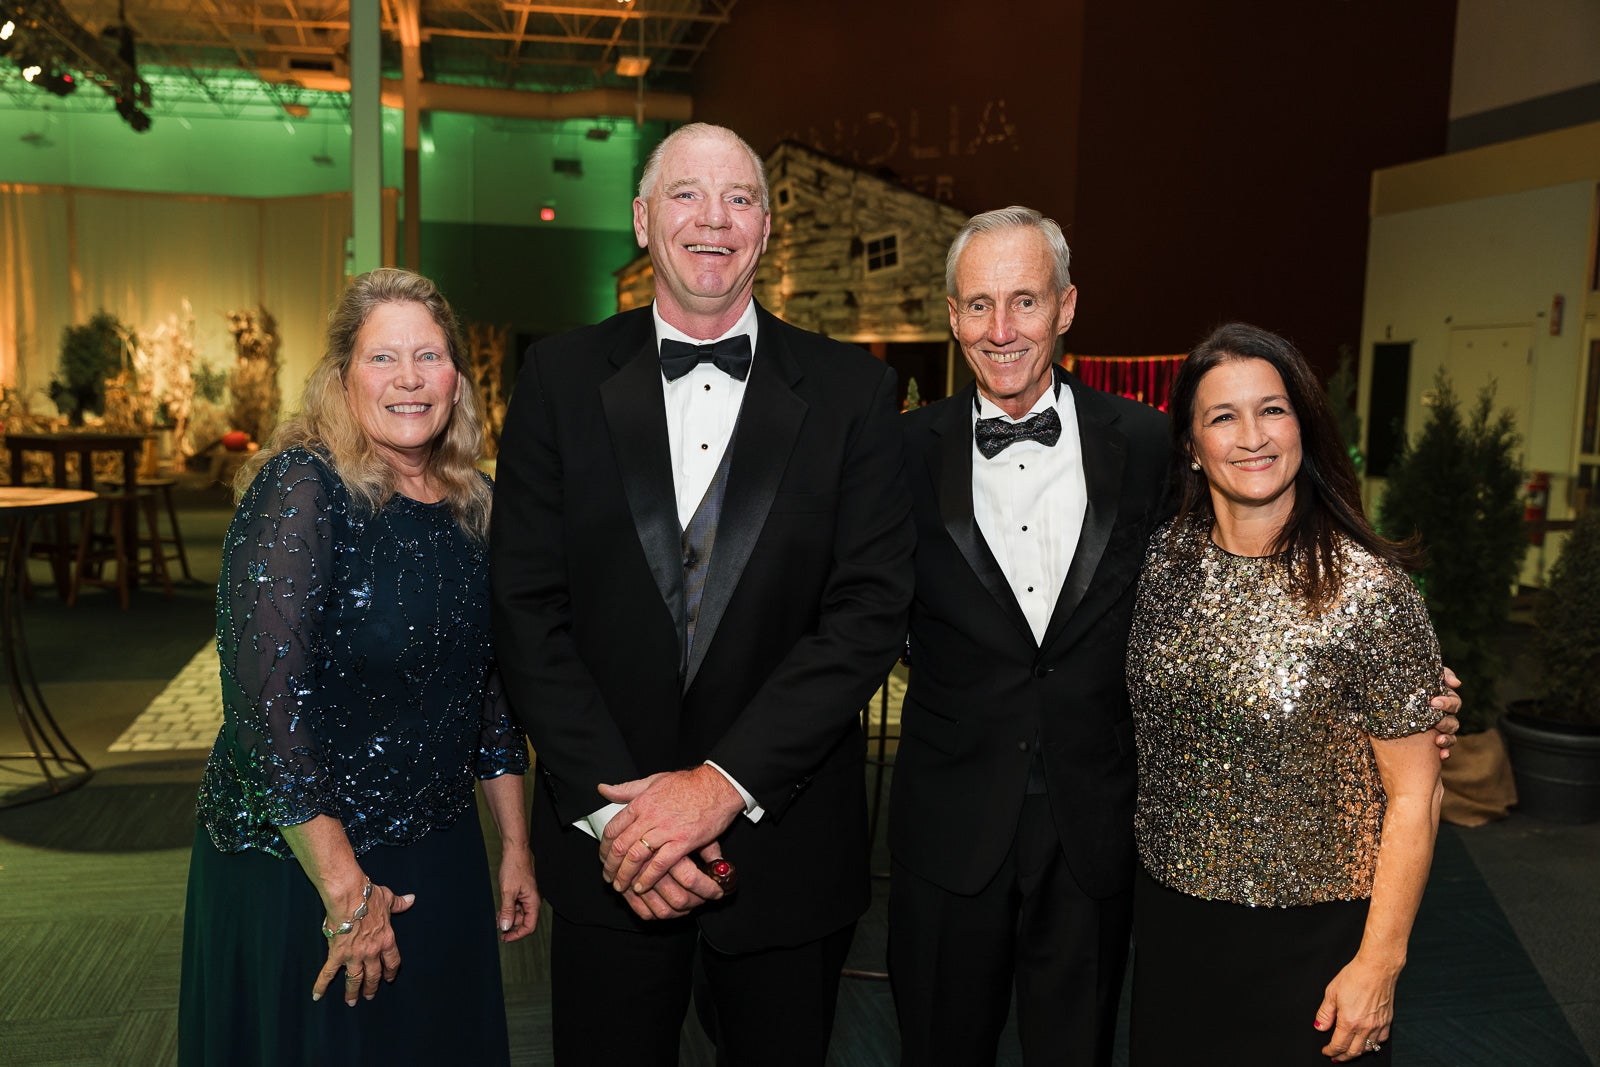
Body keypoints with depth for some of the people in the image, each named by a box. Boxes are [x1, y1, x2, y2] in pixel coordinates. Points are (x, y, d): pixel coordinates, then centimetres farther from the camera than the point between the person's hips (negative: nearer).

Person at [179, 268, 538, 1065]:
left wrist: (515, 844, 11)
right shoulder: (301, 487, -17)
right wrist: (344, 889, -20)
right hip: (295, 869, -6)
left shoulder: (474, 505, 2)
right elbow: (266, 694, -22)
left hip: (437, 855, 6)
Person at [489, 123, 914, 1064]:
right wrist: (610, 805, -12)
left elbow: (872, 608, -10)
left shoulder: (851, 391, -3)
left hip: (786, 850, 0)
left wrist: (725, 781, -17)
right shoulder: (562, 378, -1)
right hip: (607, 845, 0)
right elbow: (529, 609, -4)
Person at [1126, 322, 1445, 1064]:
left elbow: (1414, 794, -12)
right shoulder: (1164, 559, -4)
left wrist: (1379, 962, -11)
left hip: (1310, 939, -4)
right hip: (1167, 914, 4)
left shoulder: (1368, 590, -17)